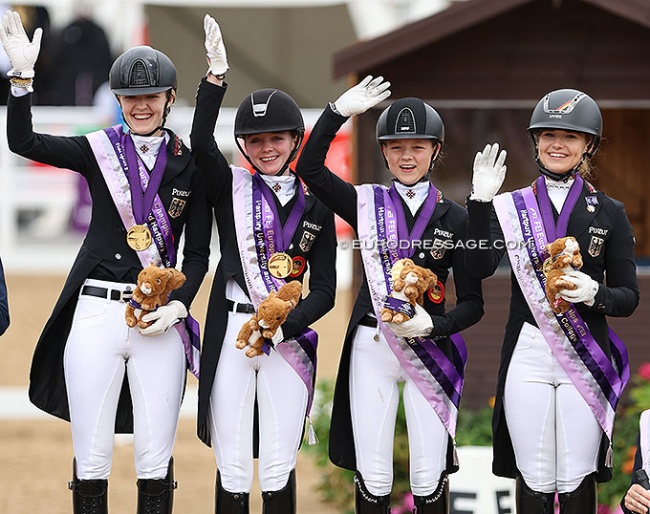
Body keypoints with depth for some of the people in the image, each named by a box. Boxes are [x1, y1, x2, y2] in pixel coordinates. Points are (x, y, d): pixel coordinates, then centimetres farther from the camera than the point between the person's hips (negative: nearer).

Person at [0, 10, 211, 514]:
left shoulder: (190, 166, 7)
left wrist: (178, 305, -8)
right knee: (92, 458, 2)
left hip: (159, 321, 0)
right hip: (95, 314, 0)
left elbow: (197, 254, 9)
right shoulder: (99, 150, 6)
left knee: (156, 461, 2)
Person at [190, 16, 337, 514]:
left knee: (279, 467, 0)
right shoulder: (232, 188, 7)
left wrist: (283, 326, -11)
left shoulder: (315, 207, 10)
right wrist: (216, 74, -21)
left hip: (289, 339, 1)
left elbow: (325, 290, 6)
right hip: (230, 335, -1)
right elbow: (201, 141, -12)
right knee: (233, 467, -1)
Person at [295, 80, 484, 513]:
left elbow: (472, 303, 3)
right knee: (372, 476, 1)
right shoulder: (367, 204, 7)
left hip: (430, 349, 0)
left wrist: (432, 325, -15)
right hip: (371, 348, 0)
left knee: (430, 477, 0)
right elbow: (309, 169, -7)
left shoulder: (455, 218, 4)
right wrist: (340, 112, -12)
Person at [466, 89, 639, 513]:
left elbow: (629, 297, 3)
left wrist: (594, 294, -18)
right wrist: (481, 201, -18)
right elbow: (480, 267, -9)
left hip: (586, 358, -1)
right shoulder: (512, 206, 7)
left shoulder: (610, 213, 5)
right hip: (527, 355, 1)